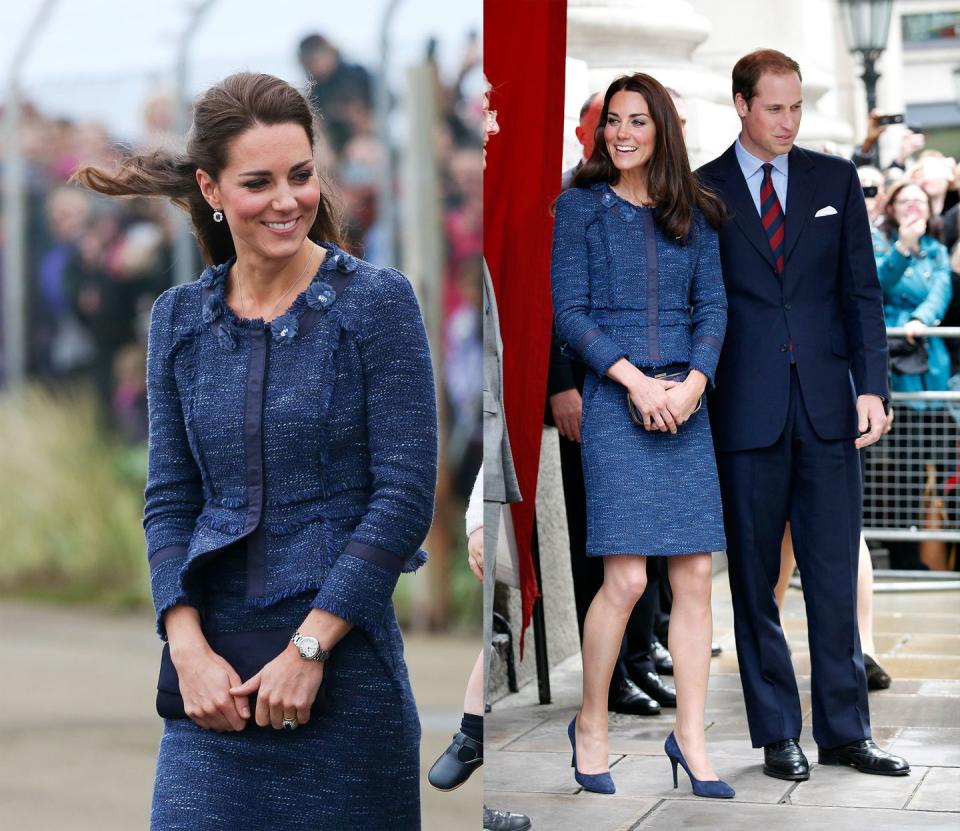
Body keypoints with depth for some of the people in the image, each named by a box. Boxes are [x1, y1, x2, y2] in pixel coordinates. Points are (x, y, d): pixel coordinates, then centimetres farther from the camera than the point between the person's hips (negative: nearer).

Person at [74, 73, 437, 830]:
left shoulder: (377, 301, -4)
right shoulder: (179, 319, 8)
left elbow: (407, 496, -8)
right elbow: (169, 501, 9)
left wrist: (309, 648, -12)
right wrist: (188, 648, -5)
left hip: (343, 664, -3)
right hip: (214, 680, 3)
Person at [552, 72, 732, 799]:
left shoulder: (693, 214, 12)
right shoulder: (581, 207, 3)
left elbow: (713, 307, 9)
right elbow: (569, 312, -3)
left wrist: (693, 383, -8)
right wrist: (634, 379, -13)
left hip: (686, 403, 3)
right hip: (616, 401, -3)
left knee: (696, 576, 0)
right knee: (626, 578, -9)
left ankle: (691, 737, 9)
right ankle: (591, 725, 9)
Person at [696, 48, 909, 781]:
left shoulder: (836, 179, 9)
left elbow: (862, 290, 8)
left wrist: (872, 385, -2)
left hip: (827, 404, 2)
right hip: (745, 411, -1)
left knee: (836, 578, 3)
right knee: (754, 580, 4)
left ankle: (845, 732, 11)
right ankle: (778, 734, 13)